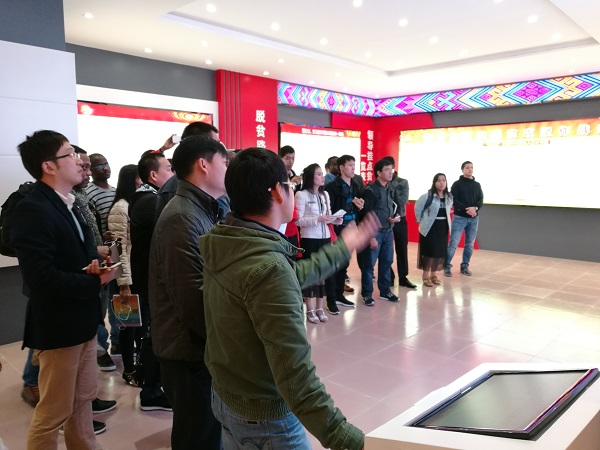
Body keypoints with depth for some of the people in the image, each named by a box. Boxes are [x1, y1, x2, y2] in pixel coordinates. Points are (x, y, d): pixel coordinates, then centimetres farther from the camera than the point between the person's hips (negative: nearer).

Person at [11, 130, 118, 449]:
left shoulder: (66, 205, 11)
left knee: (83, 399, 21)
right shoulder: (31, 210, -20)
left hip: (82, 320, 9)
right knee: (54, 412, 6)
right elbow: (42, 277, -28)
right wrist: (96, 281, -18)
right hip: (59, 325, -9)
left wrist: (94, 263, -8)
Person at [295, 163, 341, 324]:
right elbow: (298, 220, -14)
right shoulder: (301, 195, -9)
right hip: (309, 239, -6)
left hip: (325, 237, 6)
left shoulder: (325, 194, 11)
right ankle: (309, 310, 13)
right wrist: (317, 219, -23)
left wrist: (335, 219, -4)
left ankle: (319, 308, 22)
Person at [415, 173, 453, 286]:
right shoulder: (427, 196, -13)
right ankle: (425, 276, 6)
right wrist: (421, 221, -2)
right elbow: (417, 208, -6)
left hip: (443, 228, 6)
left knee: (440, 252, 8)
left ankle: (433, 274, 22)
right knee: (429, 251, -5)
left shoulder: (449, 197, 4)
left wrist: (444, 219, 12)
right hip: (430, 228, -6)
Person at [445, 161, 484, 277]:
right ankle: (447, 266, 0)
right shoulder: (457, 184, 0)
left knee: (470, 244, 8)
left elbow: (481, 200, 6)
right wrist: (466, 209, -20)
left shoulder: (477, 185, 13)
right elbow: (454, 200, -9)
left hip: (474, 219, 5)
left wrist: (475, 208, -15)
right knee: (453, 243, -9)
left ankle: (465, 266, 17)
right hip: (459, 217, -4)